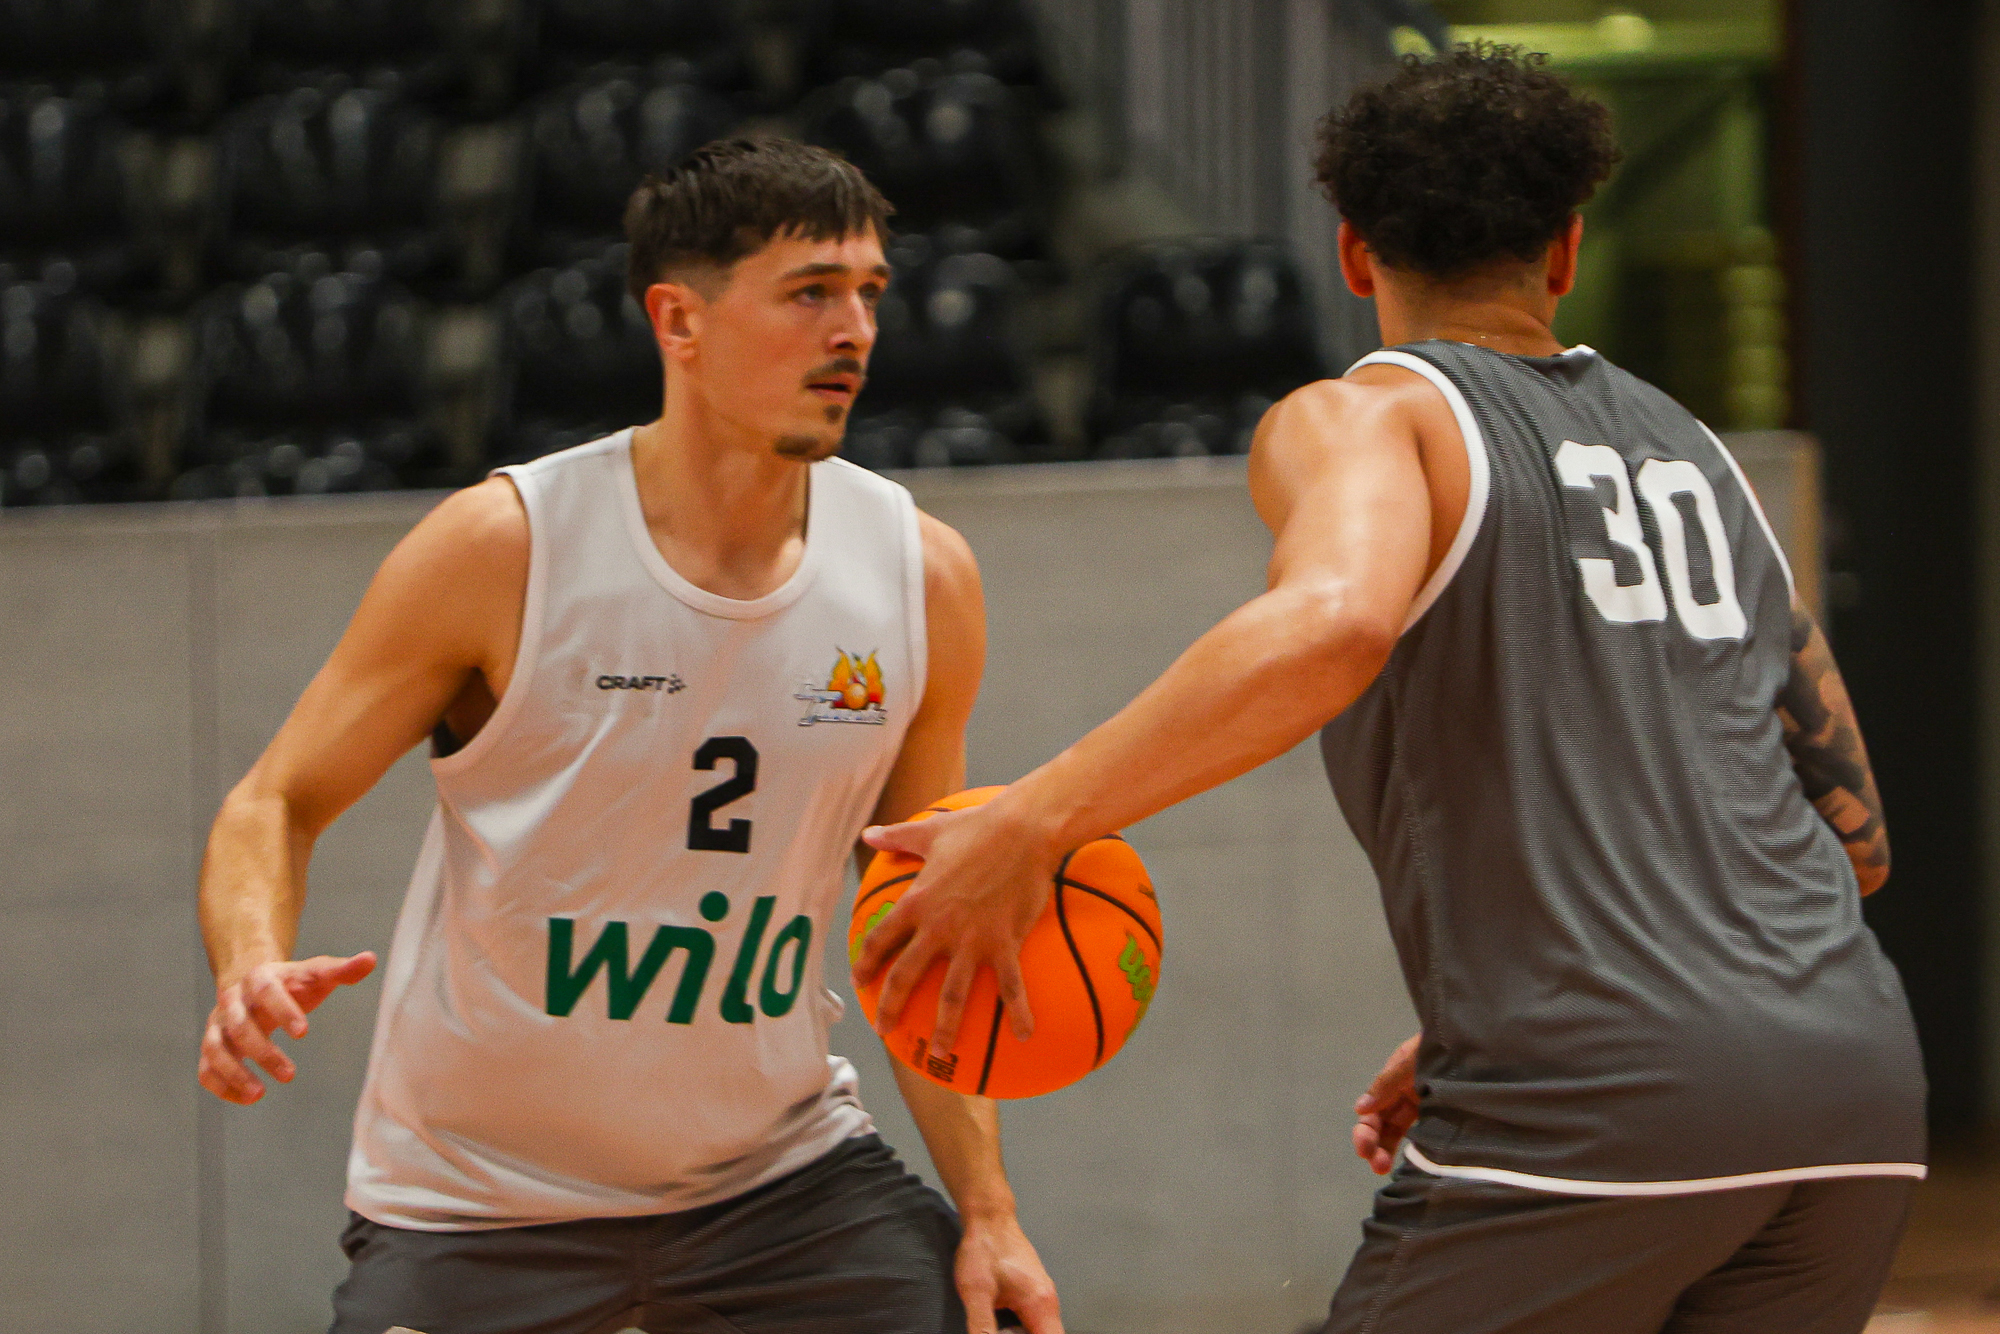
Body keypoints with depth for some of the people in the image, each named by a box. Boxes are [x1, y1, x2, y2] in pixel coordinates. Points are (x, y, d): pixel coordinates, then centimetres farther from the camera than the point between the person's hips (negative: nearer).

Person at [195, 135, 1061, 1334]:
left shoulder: (923, 578, -3)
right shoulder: (502, 548, -13)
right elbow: (277, 804, -7)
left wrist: (987, 1210, 0)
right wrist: (253, 967, -28)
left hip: (779, 1171, 3)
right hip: (478, 1196, -3)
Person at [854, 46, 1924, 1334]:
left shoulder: (1366, 418, 5)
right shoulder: (1695, 454, 25)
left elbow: (1333, 624, -21)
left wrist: (1029, 822, -17)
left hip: (1600, 1110, -6)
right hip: (1855, 1083, 6)